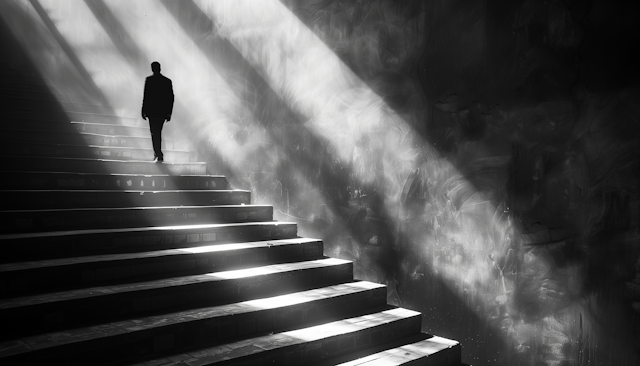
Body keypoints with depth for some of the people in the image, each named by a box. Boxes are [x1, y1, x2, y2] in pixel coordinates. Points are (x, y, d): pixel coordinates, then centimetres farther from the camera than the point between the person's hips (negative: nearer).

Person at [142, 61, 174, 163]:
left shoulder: (149, 79, -7)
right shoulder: (168, 81, 4)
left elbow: (146, 96, -10)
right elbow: (171, 97, 4)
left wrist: (143, 111, -3)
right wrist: (169, 112, 10)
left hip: (152, 111, -4)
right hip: (163, 111, 4)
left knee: (154, 133, -1)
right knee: (158, 132, 19)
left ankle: (159, 155, -11)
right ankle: (157, 153, 26)